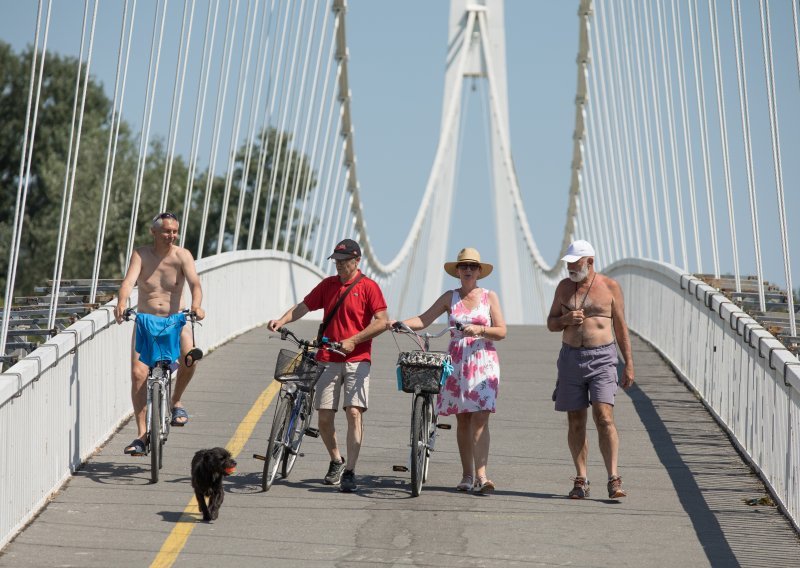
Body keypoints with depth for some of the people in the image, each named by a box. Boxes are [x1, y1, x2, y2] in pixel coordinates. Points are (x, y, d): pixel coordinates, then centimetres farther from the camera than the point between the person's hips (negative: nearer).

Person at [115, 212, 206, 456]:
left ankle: (176, 402, -1)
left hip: (175, 320, 0)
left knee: (189, 356, -29)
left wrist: (196, 306, -40)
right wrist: (121, 304, -39)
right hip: (146, 320, 1)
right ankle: (141, 435, -4)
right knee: (138, 374, -12)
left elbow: (194, 283, -19)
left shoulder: (182, 255, -4)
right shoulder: (141, 255, -3)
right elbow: (129, 281, -19)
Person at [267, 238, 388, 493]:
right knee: (324, 416, 2)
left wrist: (353, 341, -14)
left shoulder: (368, 287, -2)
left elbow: (382, 321, -8)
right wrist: (281, 321, -6)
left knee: (354, 412, -14)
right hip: (328, 359, 4)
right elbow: (303, 307, 12)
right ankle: (336, 462, 25)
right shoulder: (328, 285, 11)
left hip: (357, 360, -4)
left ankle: (349, 472, -12)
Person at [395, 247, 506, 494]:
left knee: (480, 418, -13)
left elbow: (501, 332, 0)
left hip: (483, 363, -2)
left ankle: (481, 475, -19)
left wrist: (479, 330, -18)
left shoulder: (489, 297, 5)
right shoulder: (450, 297, 9)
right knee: (462, 420, 4)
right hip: (457, 362, 2)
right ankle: (467, 476, 10)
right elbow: (424, 319, 1)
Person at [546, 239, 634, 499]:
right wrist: (566, 319, -10)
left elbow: (621, 327, 4)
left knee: (604, 417, -15)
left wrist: (629, 364, 1)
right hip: (571, 358, 3)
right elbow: (551, 324, 13)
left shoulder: (609, 287, 0)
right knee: (576, 422, 4)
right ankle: (581, 481, 10)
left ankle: (614, 480, -17)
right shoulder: (564, 287, 9)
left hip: (602, 358, -3)